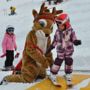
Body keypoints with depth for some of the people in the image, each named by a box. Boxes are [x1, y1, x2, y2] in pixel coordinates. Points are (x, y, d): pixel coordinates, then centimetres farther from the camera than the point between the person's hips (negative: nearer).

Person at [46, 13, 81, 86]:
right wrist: (50, 48, 7)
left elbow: (74, 40, -12)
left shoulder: (71, 31, -14)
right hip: (60, 52, 1)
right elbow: (55, 41, 5)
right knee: (57, 64, 4)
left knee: (68, 64, 7)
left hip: (69, 51, -1)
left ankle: (68, 77, 27)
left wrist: (77, 42, -35)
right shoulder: (57, 32, -5)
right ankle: (53, 76, 23)